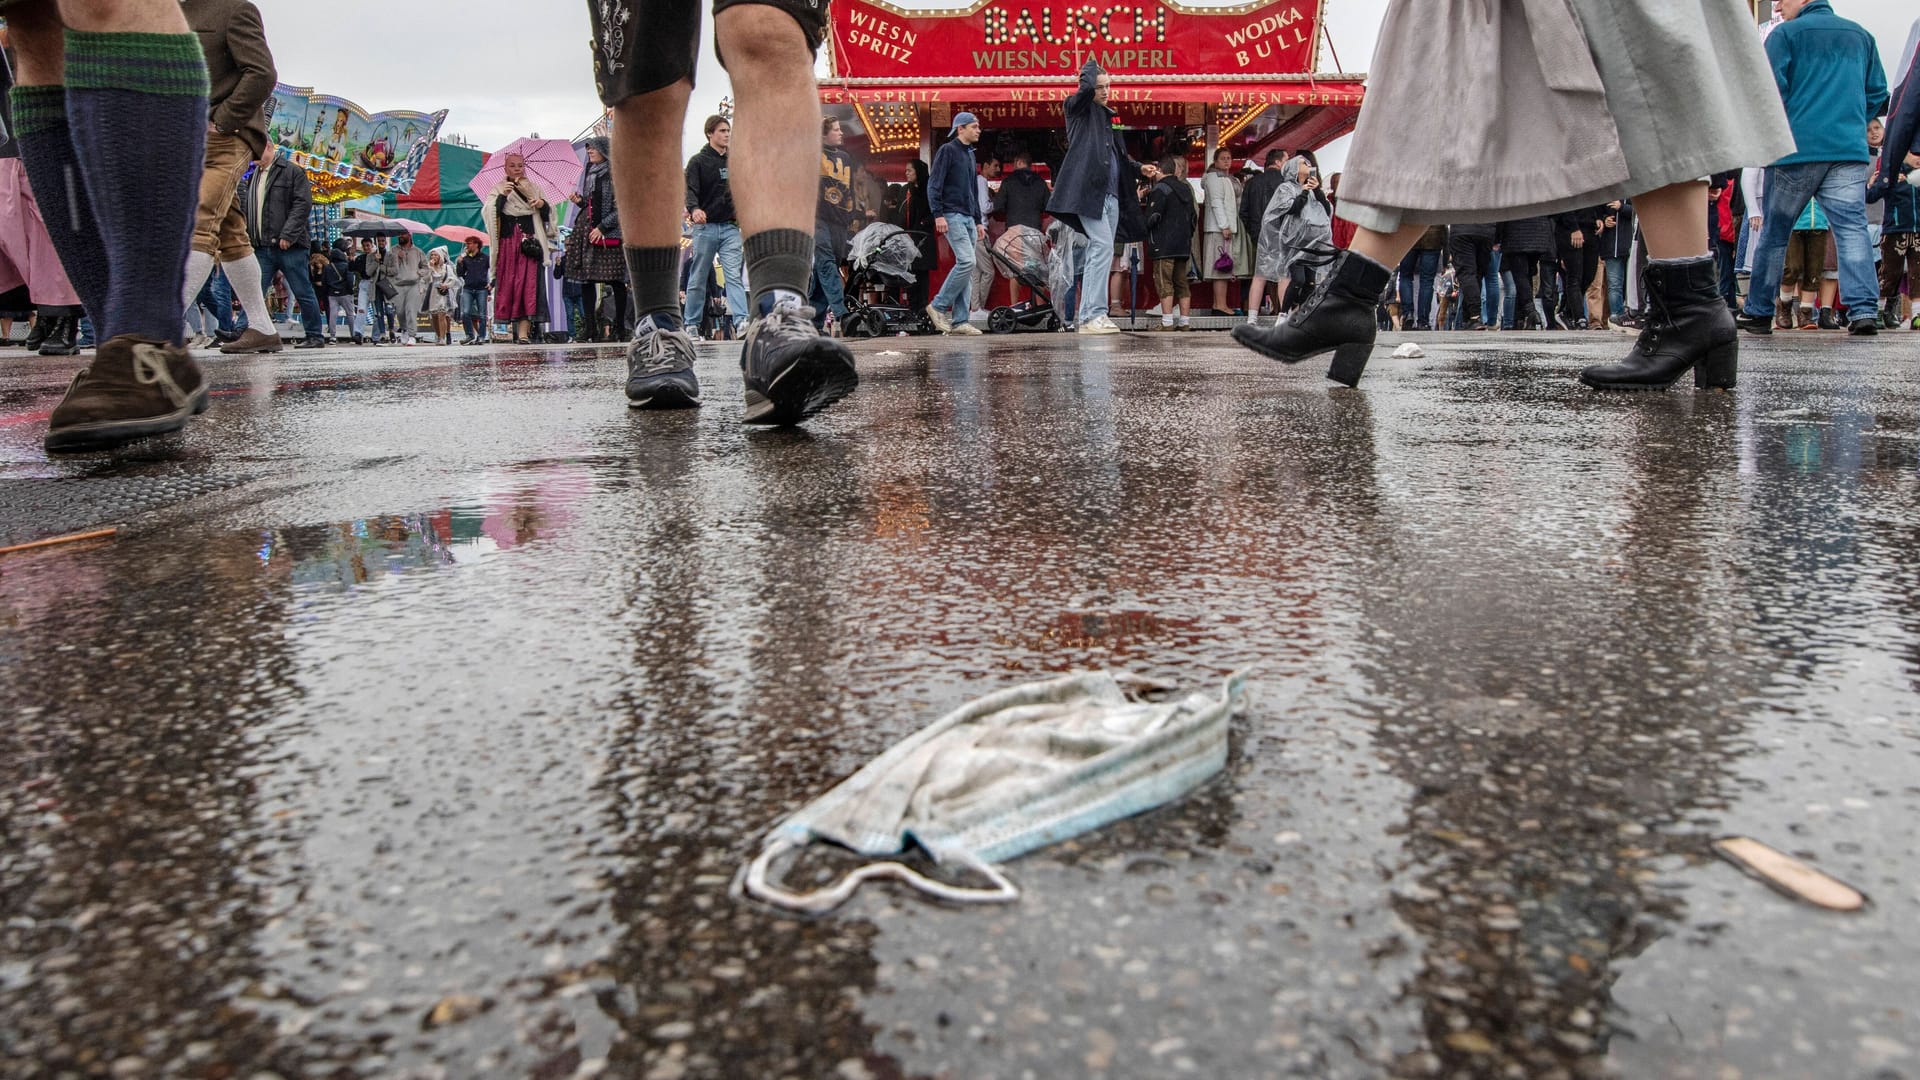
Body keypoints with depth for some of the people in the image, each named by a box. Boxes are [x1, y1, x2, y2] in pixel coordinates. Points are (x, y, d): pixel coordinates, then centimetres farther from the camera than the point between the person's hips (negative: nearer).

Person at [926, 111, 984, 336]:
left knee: (966, 268, 3)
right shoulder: (947, 150, -3)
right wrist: (938, 214, -19)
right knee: (966, 261, -20)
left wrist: (979, 221, 23)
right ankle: (938, 306, -10)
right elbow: (934, 185, -10)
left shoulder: (970, 154, 23)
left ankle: (960, 321, 2)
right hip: (952, 216, -8)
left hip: (968, 218, 8)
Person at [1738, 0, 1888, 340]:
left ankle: (1758, 312, 10)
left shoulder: (1785, 34, 2)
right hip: (1850, 149, 3)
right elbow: (1878, 95, 17)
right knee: (1852, 227, -3)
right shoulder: (1860, 35, 18)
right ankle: (1864, 309, -16)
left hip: (1796, 149, -3)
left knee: (1774, 231, 6)